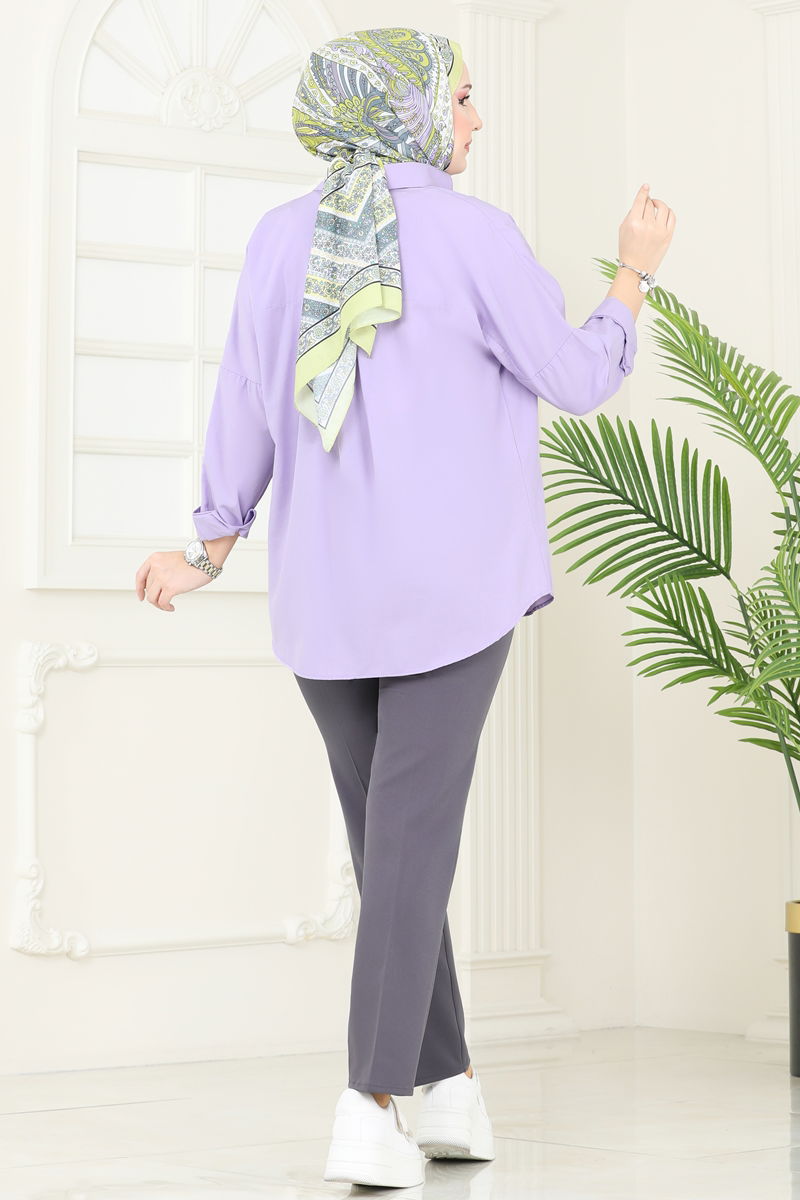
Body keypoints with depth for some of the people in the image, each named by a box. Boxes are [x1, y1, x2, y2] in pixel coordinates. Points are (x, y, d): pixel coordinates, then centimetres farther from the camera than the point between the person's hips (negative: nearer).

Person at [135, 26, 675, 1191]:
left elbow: (245, 405, 4)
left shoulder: (282, 235, 4)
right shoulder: (473, 233, -8)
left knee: (391, 834, 15)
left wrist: (209, 550, 15)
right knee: (413, 843, -4)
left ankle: (450, 1092, 16)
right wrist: (637, 268, 14)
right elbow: (578, 380, -2)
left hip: (324, 592, 4)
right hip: (450, 588, -4)